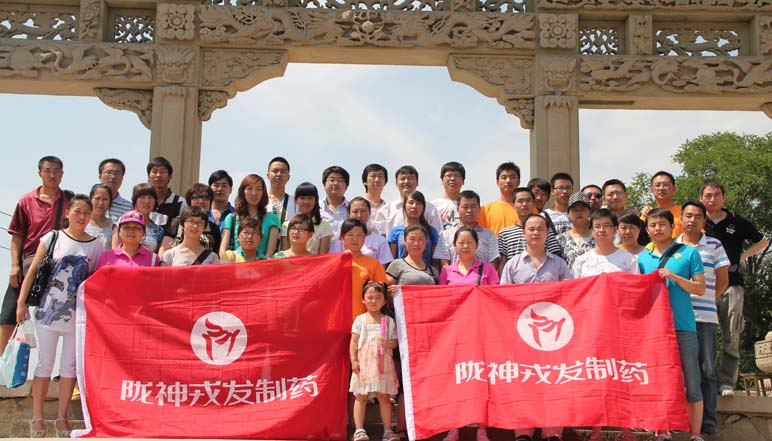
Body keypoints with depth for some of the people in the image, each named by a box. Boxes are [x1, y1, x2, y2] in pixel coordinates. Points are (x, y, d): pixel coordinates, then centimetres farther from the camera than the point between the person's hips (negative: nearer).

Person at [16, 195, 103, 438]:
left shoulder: (95, 245, 3)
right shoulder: (53, 237, 0)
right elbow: (33, 270, 0)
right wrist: (21, 301, -4)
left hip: (77, 315, 1)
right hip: (47, 310, -1)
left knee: (69, 366, 7)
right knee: (44, 364, 5)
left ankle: (62, 418, 17)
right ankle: (37, 418, 15)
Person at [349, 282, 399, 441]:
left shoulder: (388, 320, 6)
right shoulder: (360, 319, 4)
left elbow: (395, 342, 5)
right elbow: (354, 342, 2)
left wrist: (388, 343, -17)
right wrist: (353, 360, -6)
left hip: (383, 363, 1)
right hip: (364, 363, 0)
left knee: (384, 396, 4)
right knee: (361, 396, 2)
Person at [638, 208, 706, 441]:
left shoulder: (688, 253, 3)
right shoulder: (642, 258, 11)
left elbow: (700, 289, -1)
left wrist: (674, 277, -14)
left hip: (683, 326, -3)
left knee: (691, 383, 0)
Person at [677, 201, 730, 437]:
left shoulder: (714, 246, 9)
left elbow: (722, 281, 9)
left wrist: (703, 300, 5)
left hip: (705, 317, -1)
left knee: (707, 370, 1)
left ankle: (708, 421, 6)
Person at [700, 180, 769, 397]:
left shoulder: (737, 222, 10)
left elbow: (763, 241, 23)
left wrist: (743, 256, 11)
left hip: (731, 286, 0)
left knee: (731, 338, -4)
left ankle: (726, 382, 0)